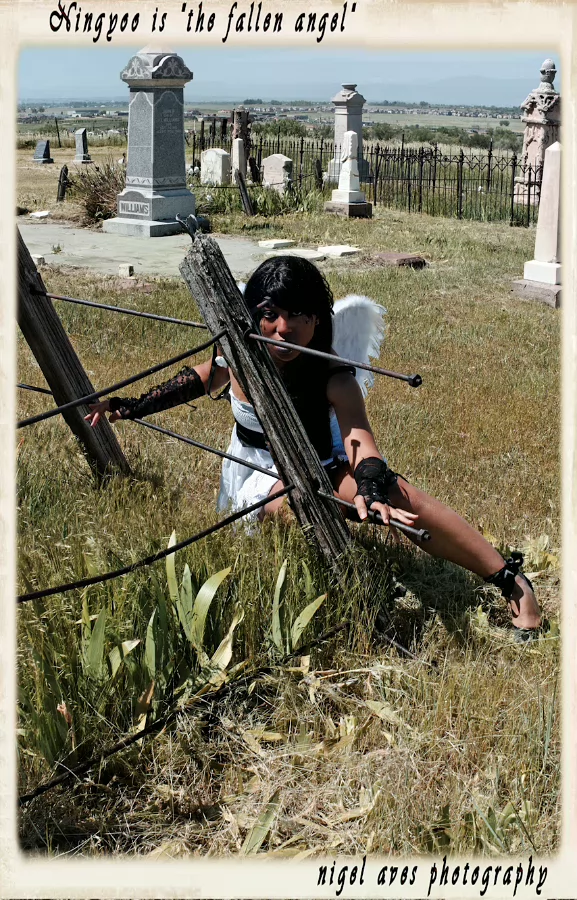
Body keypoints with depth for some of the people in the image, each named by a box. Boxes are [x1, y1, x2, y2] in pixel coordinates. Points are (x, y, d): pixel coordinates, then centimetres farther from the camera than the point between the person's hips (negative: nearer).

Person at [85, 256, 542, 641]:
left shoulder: (333, 375, -25)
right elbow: (201, 378, 4)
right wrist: (131, 407, 0)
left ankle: (513, 581, -23)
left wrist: (370, 490, -60)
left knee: (397, 492, -29)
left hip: (324, 468, -3)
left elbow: (359, 435, -40)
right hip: (261, 480, 3)